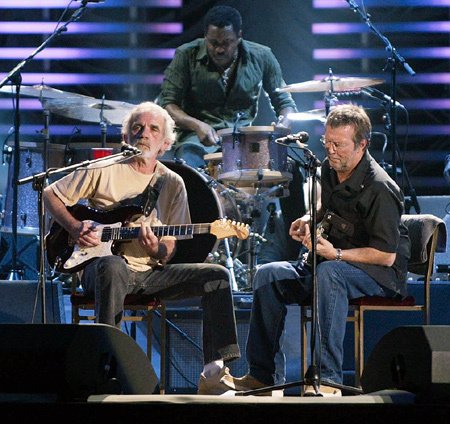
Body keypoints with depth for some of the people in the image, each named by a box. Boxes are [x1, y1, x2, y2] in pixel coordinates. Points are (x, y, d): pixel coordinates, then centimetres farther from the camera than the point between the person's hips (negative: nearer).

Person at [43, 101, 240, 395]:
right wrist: (75, 227, -8)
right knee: (113, 265, -42)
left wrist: (157, 249, -16)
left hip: (148, 272, 4)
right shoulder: (104, 171, 1)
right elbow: (51, 194, 8)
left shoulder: (172, 184, 10)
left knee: (217, 276, -13)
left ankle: (214, 373, -18)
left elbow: (169, 252, 9)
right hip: (99, 268, -4)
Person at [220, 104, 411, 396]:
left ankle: (328, 380, -44)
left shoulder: (379, 188, -23)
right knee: (269, 275, -9)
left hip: (382, 273, -9)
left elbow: (387, 255, -23)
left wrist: (336, 254, -29)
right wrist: (310, 219, 5)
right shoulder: (330, 169, 3)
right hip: (332, 261, 9)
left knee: (328, 273, -40)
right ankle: (260, 375, -7)